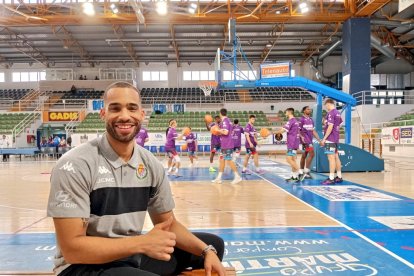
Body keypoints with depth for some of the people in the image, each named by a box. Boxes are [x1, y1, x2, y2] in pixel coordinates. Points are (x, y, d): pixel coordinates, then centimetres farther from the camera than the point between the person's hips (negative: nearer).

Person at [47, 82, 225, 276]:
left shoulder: (151, 165, -1)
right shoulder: (75, 165, -19)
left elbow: (168, 224, 7)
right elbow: (71, 248, -21)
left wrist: (207, 251, -9)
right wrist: (142, 243, -26)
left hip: (133, 256, 7)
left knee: (214, 245, 5)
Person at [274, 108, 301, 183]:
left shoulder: (291, 121, -13)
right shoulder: (296, 121, 17)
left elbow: (283, 130, -19)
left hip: (292, 143, -10)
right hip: (295, 143, 10)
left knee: (289, 159, -12)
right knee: (292, 160, 10)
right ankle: (294, 176, 10)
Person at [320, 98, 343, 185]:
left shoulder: (330, 113, -15)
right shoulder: (338, 113, 13)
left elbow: (330, 127, -21)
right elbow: (339, 125, 23)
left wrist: (324, 138, -18)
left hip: (330, 139, -9)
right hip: (336, 139, 9)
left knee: (331, 158, -8)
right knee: (336, 157, 13)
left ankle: (331, 178, -7)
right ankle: (339, 177, 19)